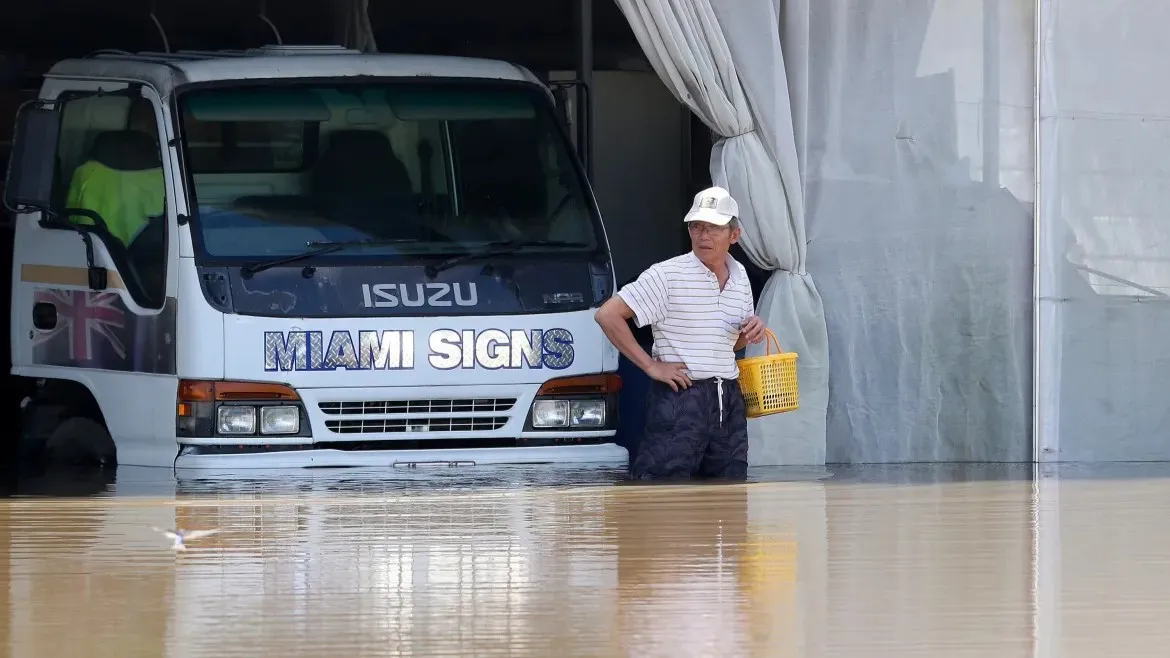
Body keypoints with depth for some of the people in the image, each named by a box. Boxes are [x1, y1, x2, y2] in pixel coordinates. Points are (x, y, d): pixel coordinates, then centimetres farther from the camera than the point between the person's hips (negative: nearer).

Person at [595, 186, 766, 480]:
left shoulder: (739, 276, 14)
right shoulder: (668, 275, -8)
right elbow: (608, 314, -12)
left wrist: (751, 332, 3)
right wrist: (651, 366, -11)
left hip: (728, 401, 7)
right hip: (679, 398, -7)